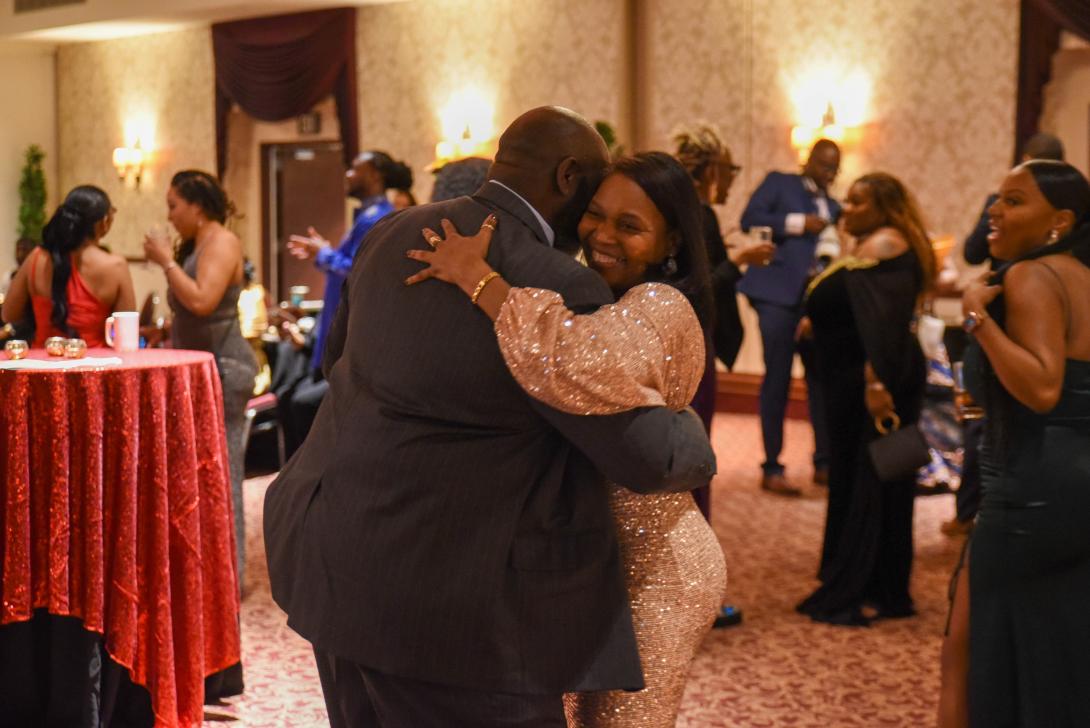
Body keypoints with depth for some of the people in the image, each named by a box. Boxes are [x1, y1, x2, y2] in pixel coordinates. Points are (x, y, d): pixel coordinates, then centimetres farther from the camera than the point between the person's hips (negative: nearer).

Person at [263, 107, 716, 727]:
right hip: (437, 590, -8)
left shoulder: (395, 234, 6)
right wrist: (697, 448, 7)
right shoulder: (556, 290, -18)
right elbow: (649, 454, -15)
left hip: (335, 557, 9)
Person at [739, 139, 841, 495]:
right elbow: (749, 218, -8)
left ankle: (823, 462, 14)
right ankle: (771, 468, 2)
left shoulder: (833, 207, 21)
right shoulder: (779, 182, 6)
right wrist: (798, 223, -12)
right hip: (779, 293, -5)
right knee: (777, 379, -3)